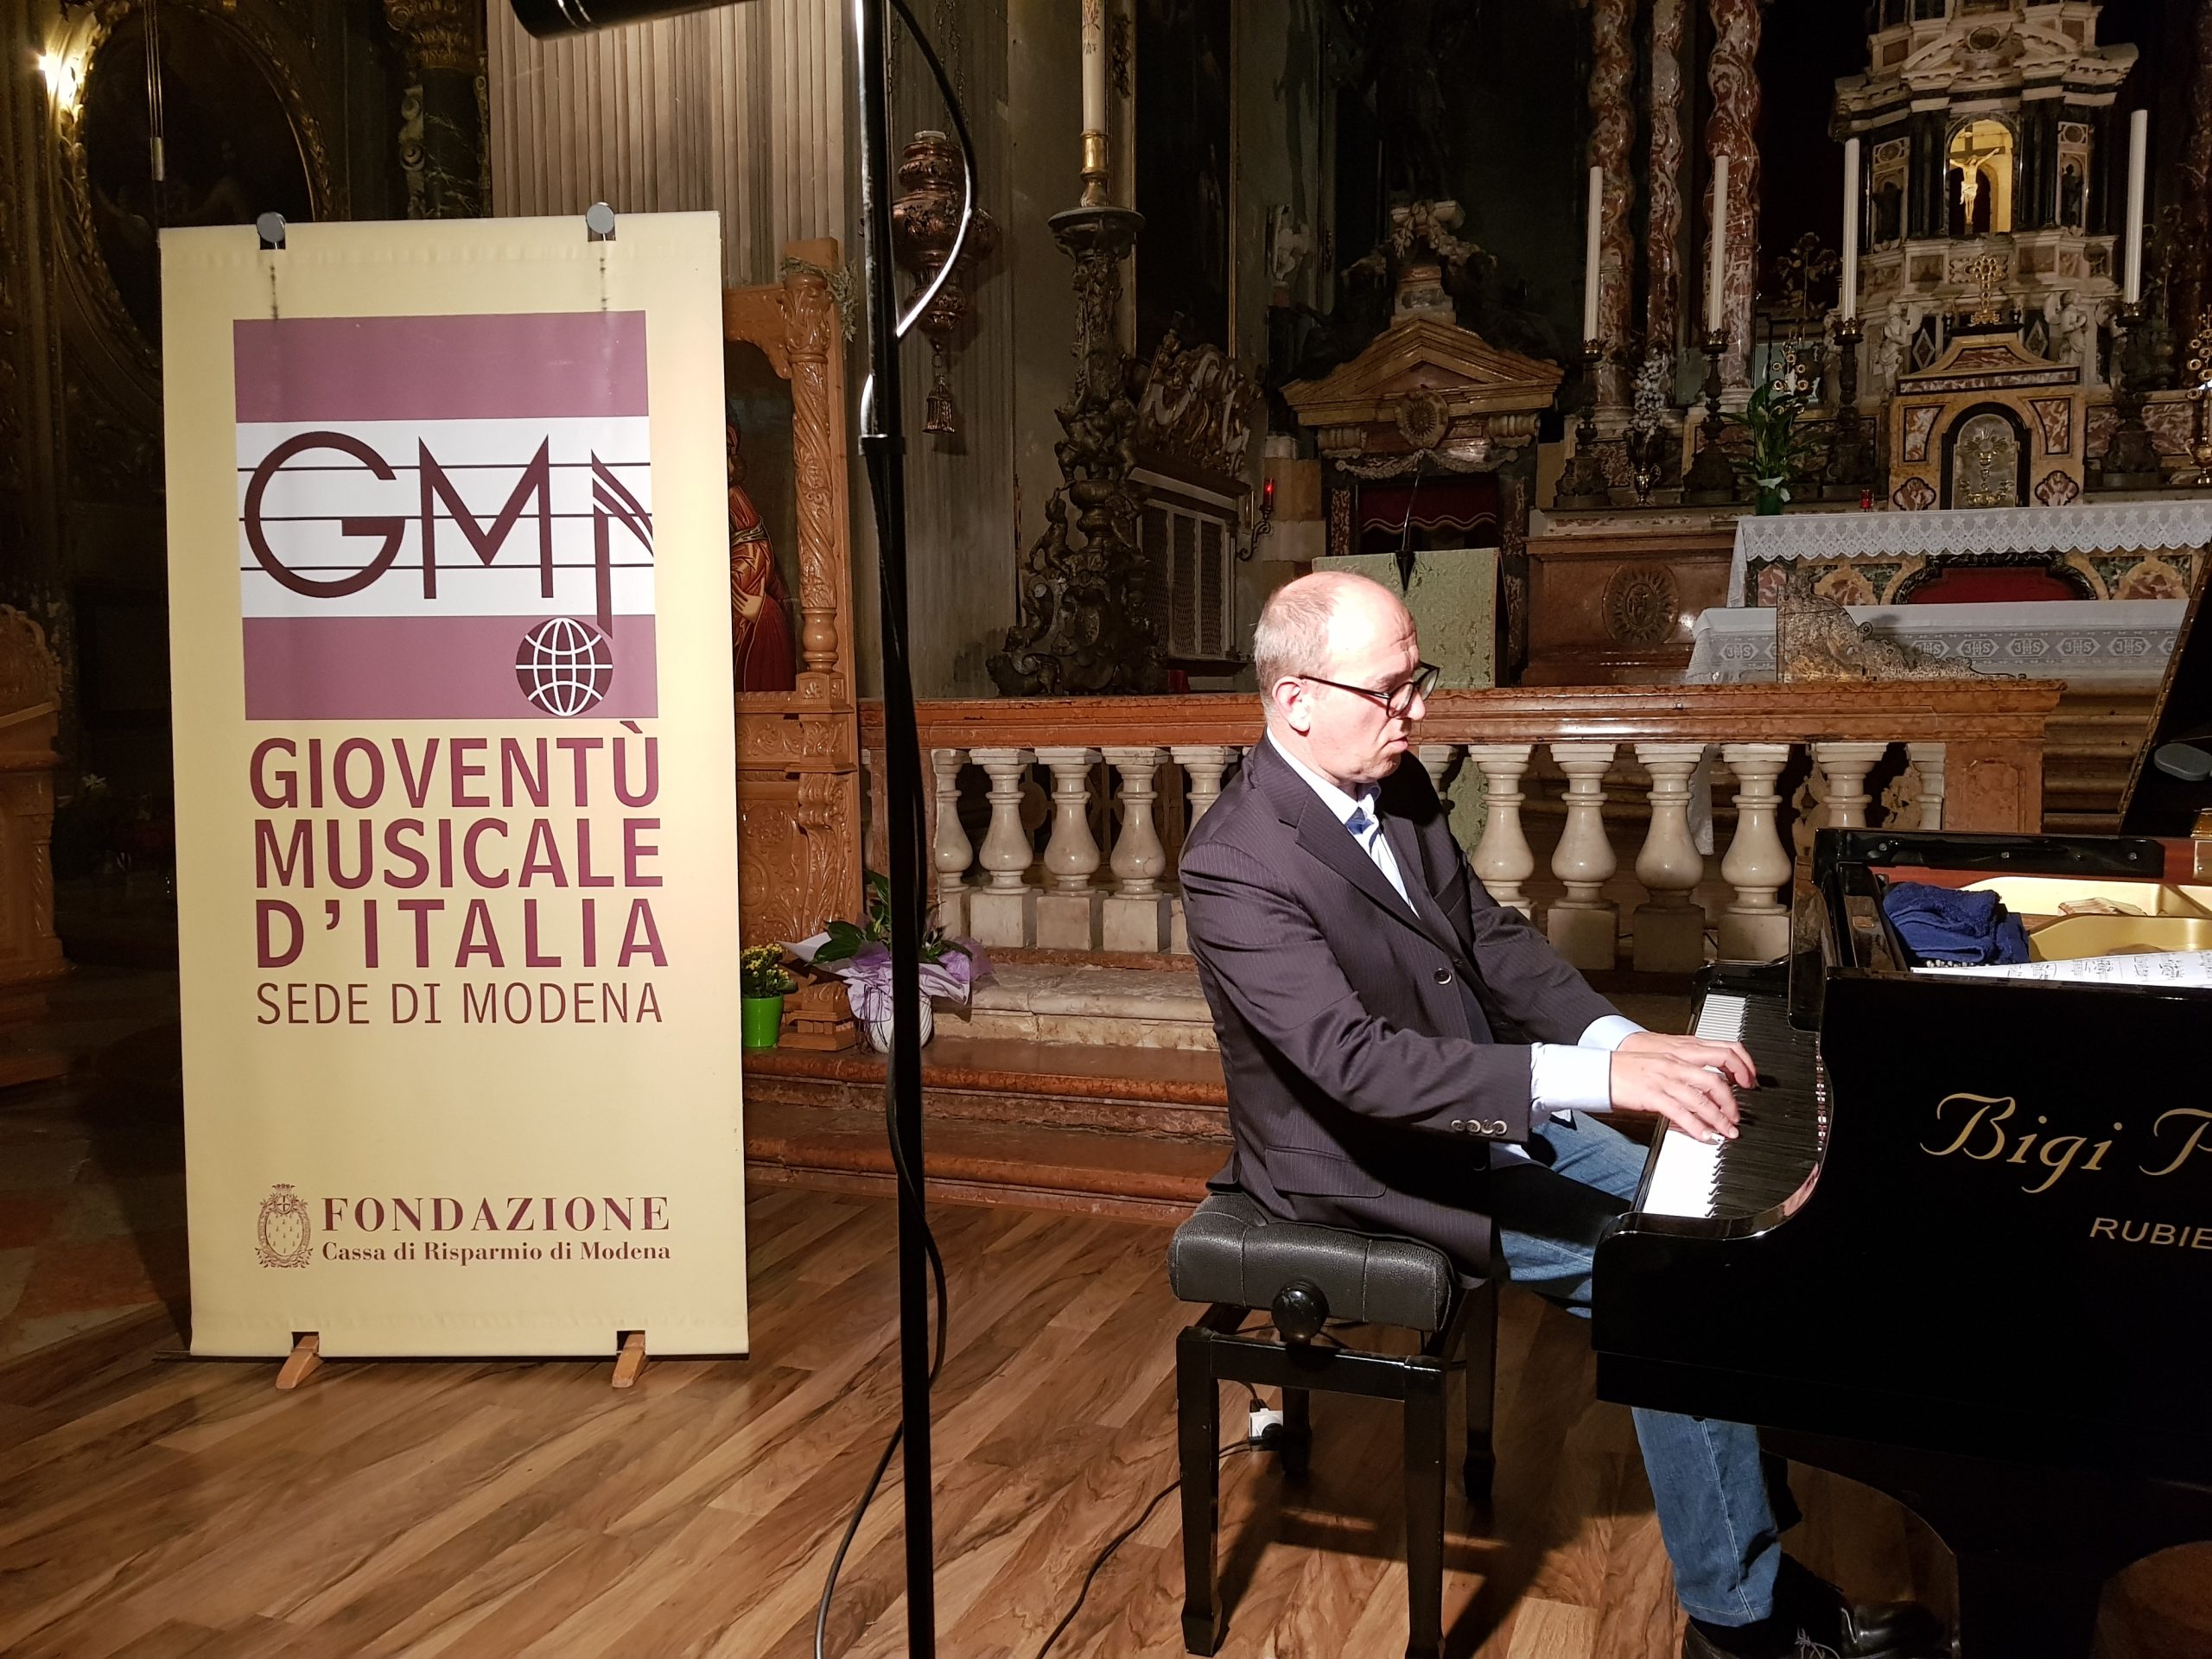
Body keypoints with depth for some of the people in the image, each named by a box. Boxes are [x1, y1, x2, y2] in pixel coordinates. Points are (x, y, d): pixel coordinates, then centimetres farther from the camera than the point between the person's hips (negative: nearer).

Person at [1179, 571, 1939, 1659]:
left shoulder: (1393, 784, -1)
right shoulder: (1236, 865, -27)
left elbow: (1490, 936, 6)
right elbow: (1358, 1060, -35)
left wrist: (1622, 1038, -10)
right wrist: (1594, 1076, -40)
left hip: (1492, 1112, 9)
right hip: (1375, 1171, -8)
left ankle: (1757, 1545, 16)